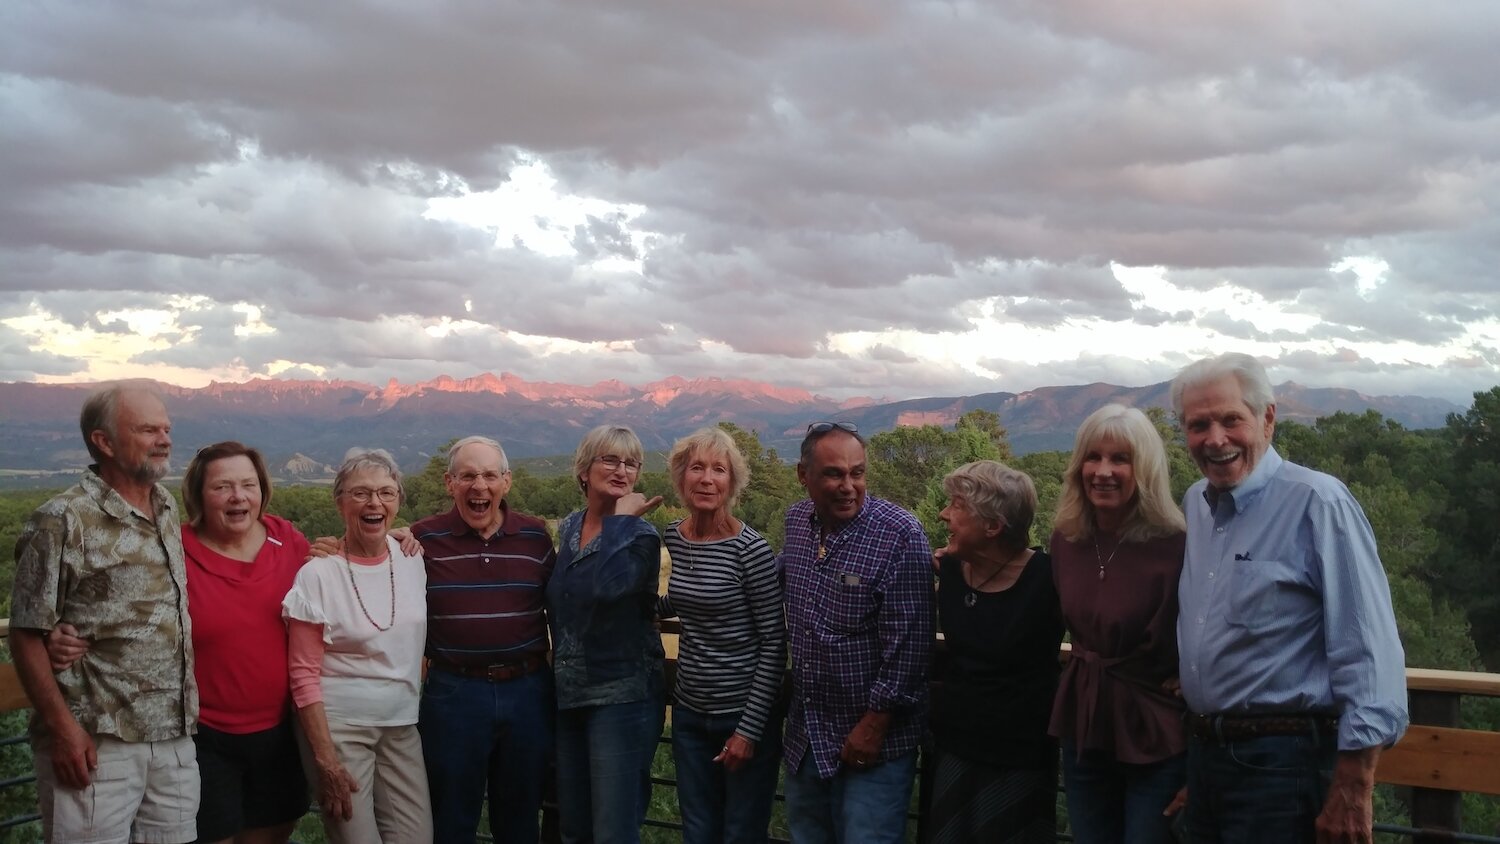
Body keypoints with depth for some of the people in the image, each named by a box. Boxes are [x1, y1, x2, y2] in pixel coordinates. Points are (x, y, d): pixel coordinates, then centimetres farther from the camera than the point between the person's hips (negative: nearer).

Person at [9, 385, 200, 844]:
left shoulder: (168, 508, 11)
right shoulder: (63, 522, -9)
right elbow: (27, 636, -10)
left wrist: (189, 711, 14)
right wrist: (63, 728, -14)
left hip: (176, 737, 6)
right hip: (98, 744, -6)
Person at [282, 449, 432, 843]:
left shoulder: (412, 560, 4)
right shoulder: (318, 574, -11)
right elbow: (304, 675, -10)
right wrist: (325, 757, -13)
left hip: (402, 727, 5)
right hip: (338, 728, -4)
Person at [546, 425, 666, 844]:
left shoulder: (639, 535, -11)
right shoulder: (568, 528, 8)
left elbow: (609, 585, -32)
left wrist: (622, 517, -22)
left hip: (623, 696, -7)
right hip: (568, 696, 7)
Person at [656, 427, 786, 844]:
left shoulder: (751, 549, -17)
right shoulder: (674, 536, 1)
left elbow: (774, 645, -14)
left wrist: (749, 729, -15)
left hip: (744, 715, -5)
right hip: (689, 712, 5)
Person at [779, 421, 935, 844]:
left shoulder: (900, 536, -18)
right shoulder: (797, 520, 2)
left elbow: (908, 642, -18)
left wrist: (875, 722, -17)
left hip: (872, 734, -6)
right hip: (806, 732, 7)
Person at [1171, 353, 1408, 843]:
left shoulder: (1318, 503, -14)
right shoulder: (1194, 504, 8)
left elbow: (1368, 652, -17)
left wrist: (1351, 791, -18)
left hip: (1283, 761, -7)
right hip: (1203, 752, 7)